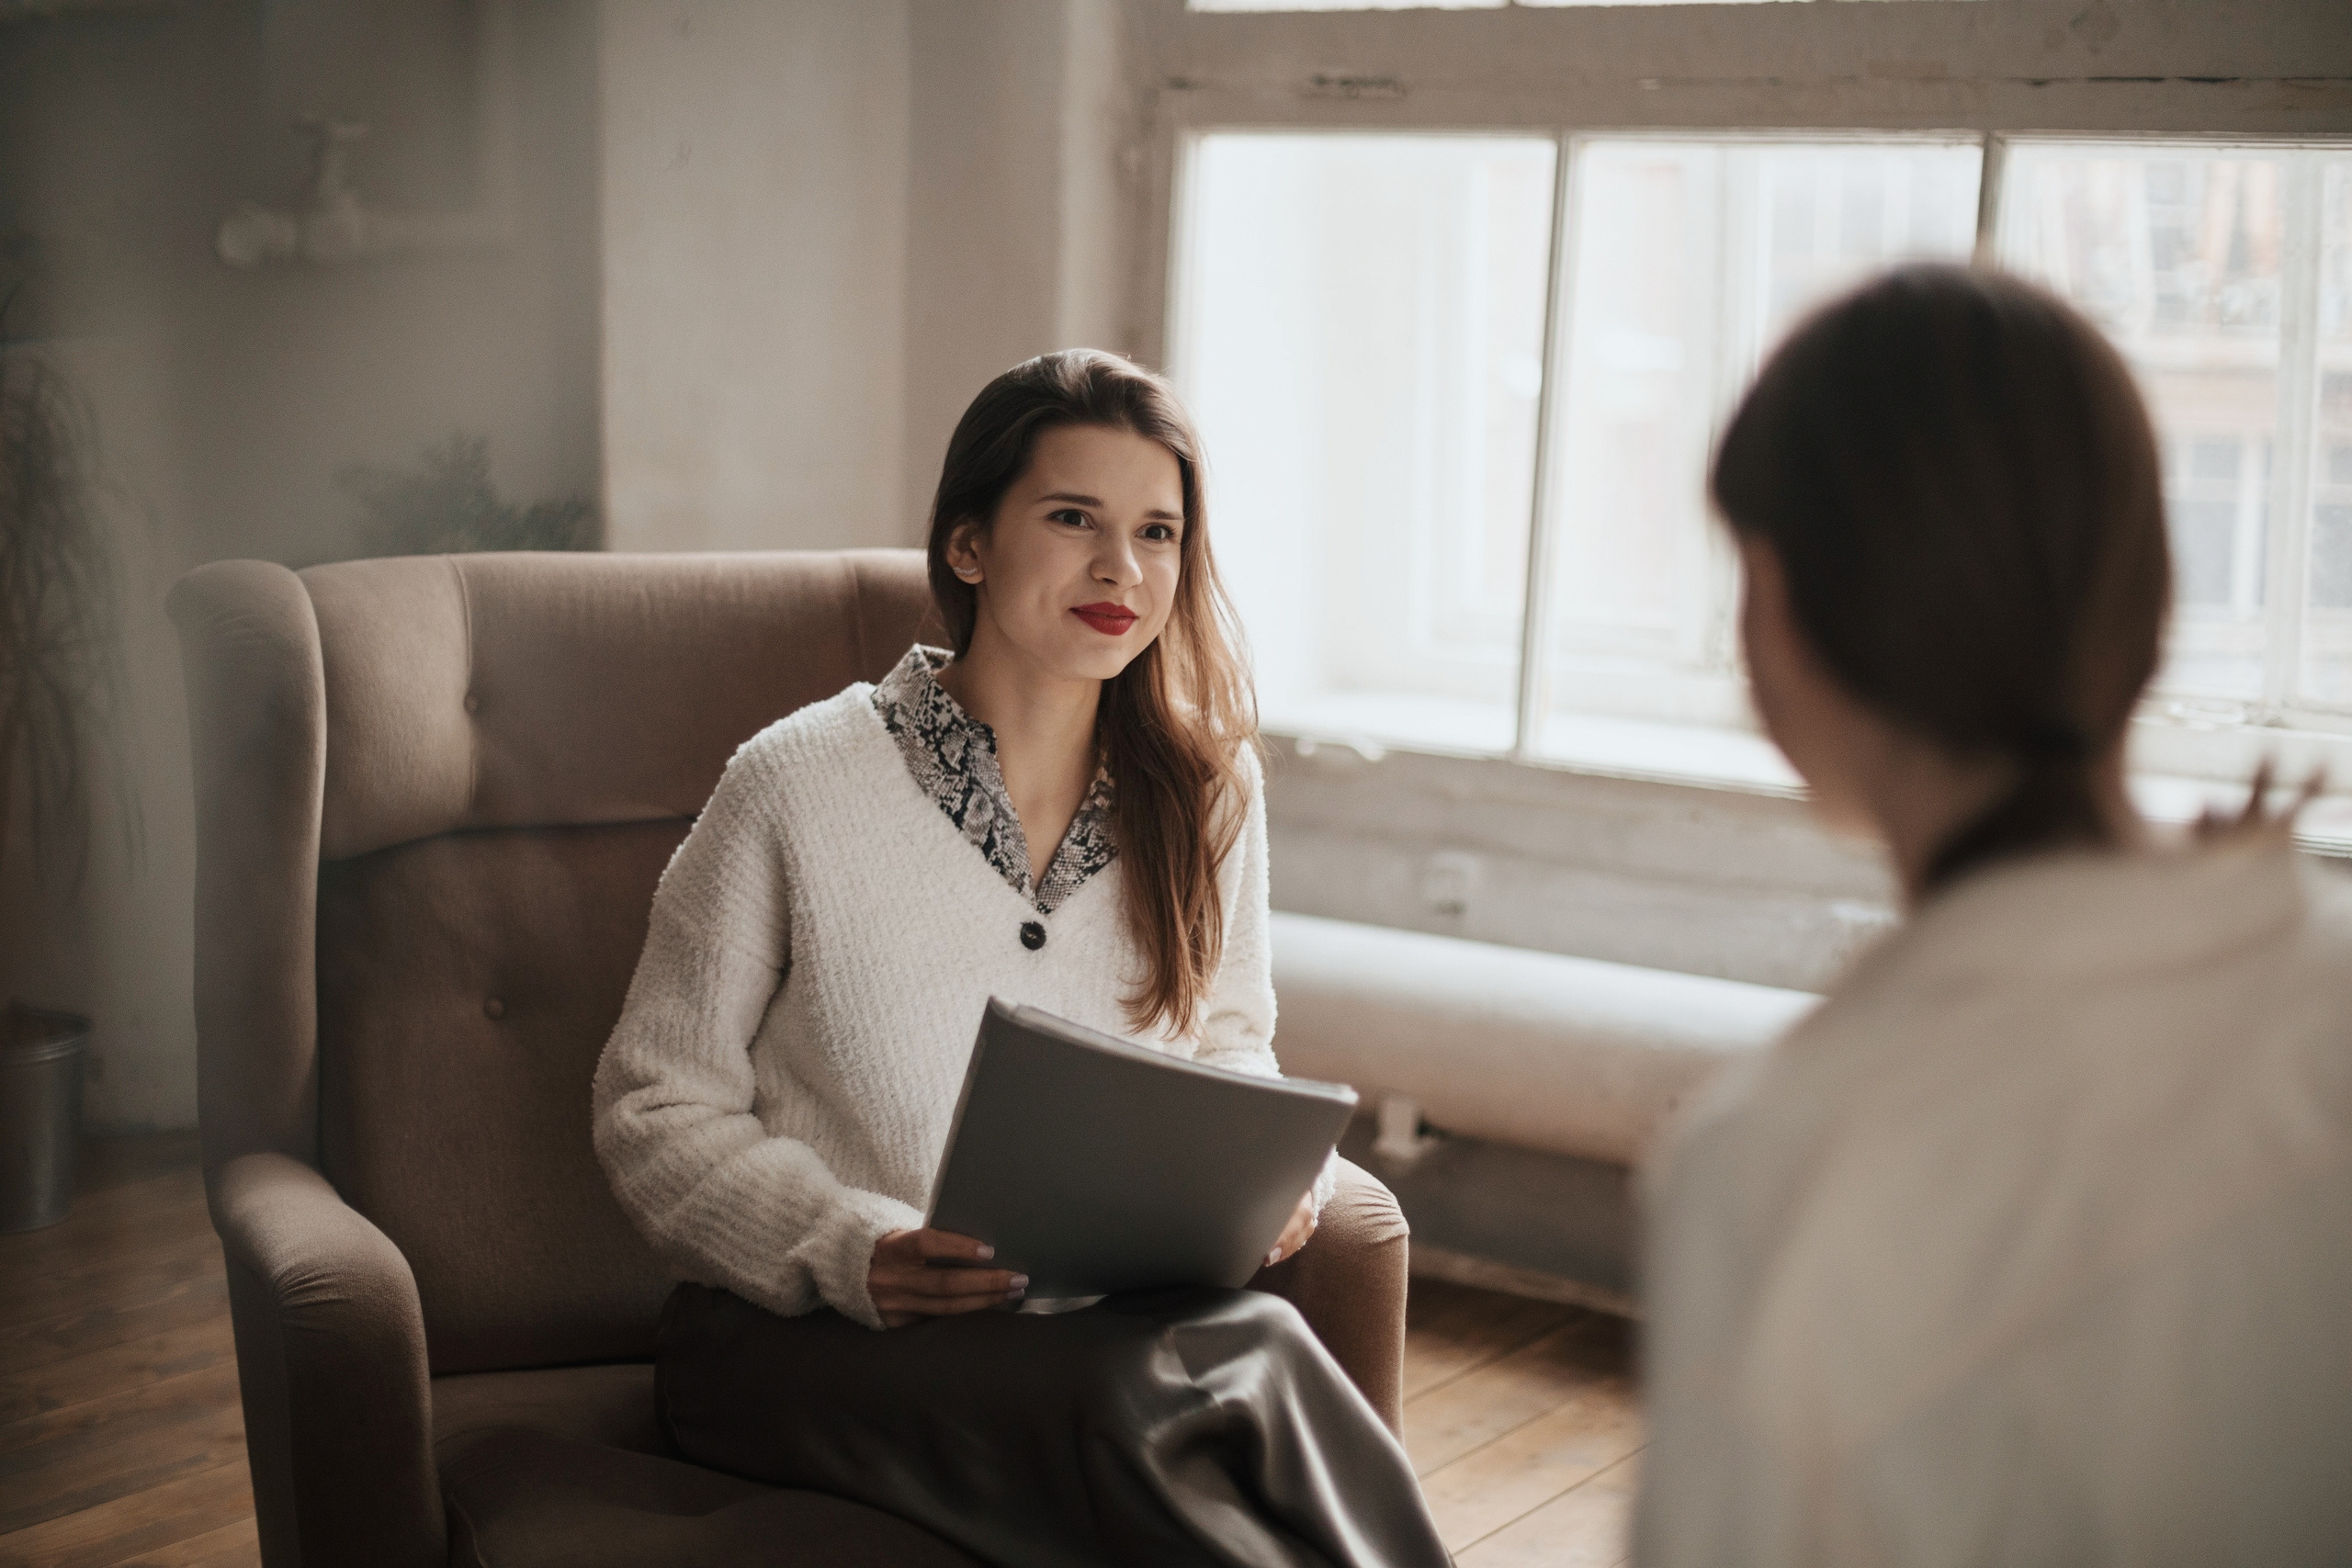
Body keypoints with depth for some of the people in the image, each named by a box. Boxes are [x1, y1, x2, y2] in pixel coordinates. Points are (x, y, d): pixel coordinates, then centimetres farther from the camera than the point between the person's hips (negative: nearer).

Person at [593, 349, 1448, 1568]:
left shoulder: (1205, 787, 4)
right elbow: (657, 1110, -4)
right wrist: (855, 1254, -20)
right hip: (805, 1332, -4)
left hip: (1104, 1310, 5)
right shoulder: (797, 788, -9)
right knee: (1149, 1393, -34)